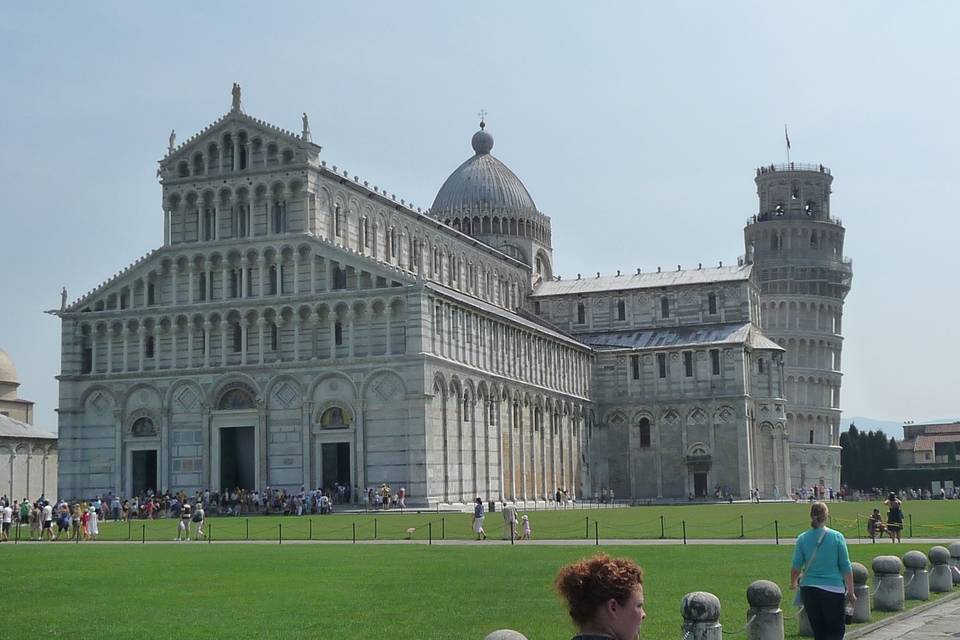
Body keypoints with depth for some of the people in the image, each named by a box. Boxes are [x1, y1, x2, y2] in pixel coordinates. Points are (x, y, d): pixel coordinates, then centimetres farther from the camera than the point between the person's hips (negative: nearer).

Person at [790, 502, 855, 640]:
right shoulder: (837, 537, -5)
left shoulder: (802, 538, -2)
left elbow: (796, 566, 1)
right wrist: (851, 592, 5)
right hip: (833, 590, -3)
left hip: (809, 591, 3)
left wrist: (793, 583, 21)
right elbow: (846, 567, -3)